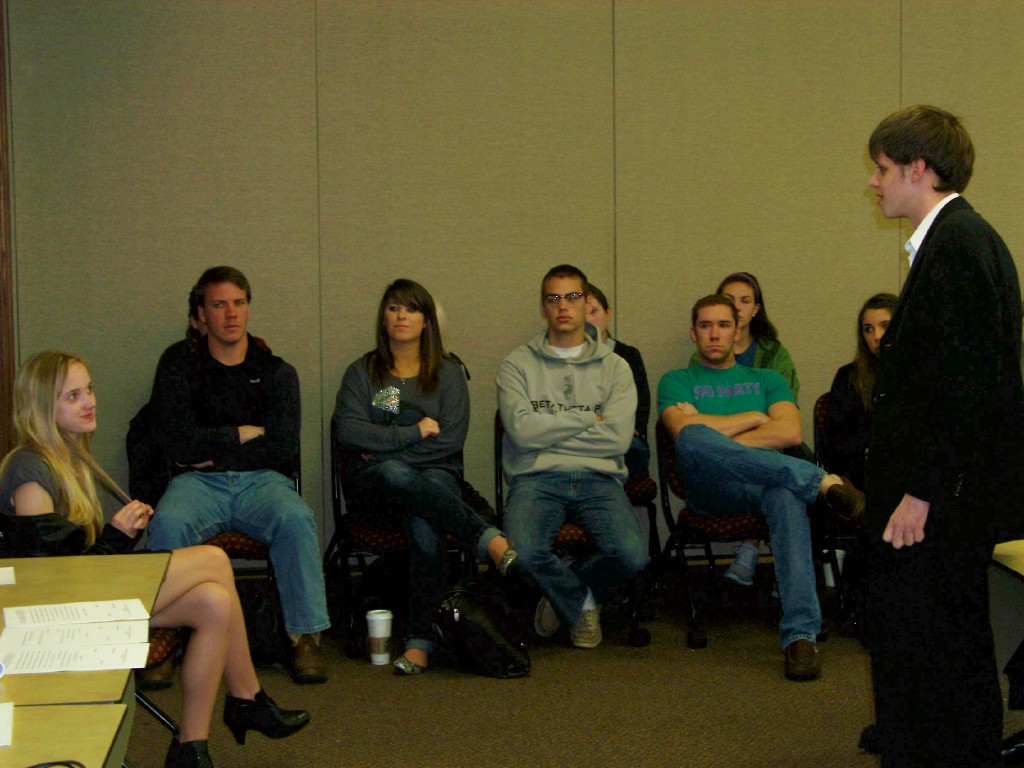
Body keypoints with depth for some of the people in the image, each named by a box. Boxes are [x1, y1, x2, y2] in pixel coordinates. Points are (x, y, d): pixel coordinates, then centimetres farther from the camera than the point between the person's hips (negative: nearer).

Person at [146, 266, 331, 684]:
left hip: (260, 479, 1)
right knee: (168, 522, -34)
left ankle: (306, 637, -25)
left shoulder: (276, 371, 10)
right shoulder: (179, 363, 8)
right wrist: (243, 434, -1)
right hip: (197, 482, 0)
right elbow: (177, 443, -6)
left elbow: (282, 450, -3)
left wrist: (211, 450, -4)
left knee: (295, 518, -33)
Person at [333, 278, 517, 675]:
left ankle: (421, 640, -40)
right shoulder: (362, 372, 15)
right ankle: (490, 540, -45)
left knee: (424, 522, -36)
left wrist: (383, 451, -6)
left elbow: (450, 441, 0)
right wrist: (414, 433, -9)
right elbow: (347, 431, -3)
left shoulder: (448, 373, 14)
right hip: (375, 479, 0)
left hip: (435, 473, 0)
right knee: (396, 476, -39)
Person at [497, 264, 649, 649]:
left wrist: (549, 429, -3)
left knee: (632, 554, -28)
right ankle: (584, 602, 4)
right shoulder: (517, 365, 10)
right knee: (524, 552, -33)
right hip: (536, 478, -1)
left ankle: (564, 595, 8)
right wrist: (587, 419, -1)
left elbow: (618, 438, -2)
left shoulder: (614, 367, 13)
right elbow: (521, 429, -8)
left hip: (598, 478, 1)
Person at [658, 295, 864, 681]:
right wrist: (753, 418, 5)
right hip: (711, 489, 0)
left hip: (766, 482, 1)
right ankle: (822, 481, -36)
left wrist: (717, 439, -1)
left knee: (787, 494, -41)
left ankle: (800, 634, -50)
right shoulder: (676, 382, 24)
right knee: (693, 440, -38)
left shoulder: (768, 379, 27)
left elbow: (790, 432, 5)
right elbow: (685, 432, 0)